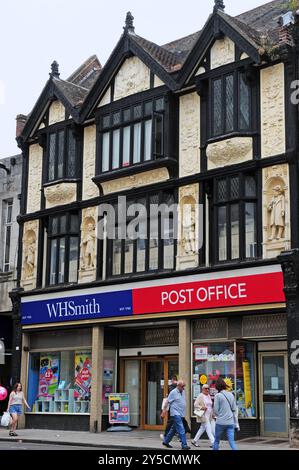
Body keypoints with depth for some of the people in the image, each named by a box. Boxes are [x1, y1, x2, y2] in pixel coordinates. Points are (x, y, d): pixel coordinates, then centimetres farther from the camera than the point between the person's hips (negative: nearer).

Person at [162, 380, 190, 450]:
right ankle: (184, 445, -13)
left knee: (174, 429, 14)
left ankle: (166, 441, 26)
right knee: (181, 429, -13)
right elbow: (168, 402, -6)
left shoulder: (183, 392, 11)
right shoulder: (173, 392, -10)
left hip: (181, 414, 8)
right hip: (176, 413, -8)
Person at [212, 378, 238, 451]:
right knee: (232, 441, -1)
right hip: (230, 422, 4)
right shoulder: (231, 395, 6)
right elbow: (234, 409, 9)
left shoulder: (218, 395, -8)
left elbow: (215, 410, -8)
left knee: (216, 440, 13)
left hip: (221, 422, -4)